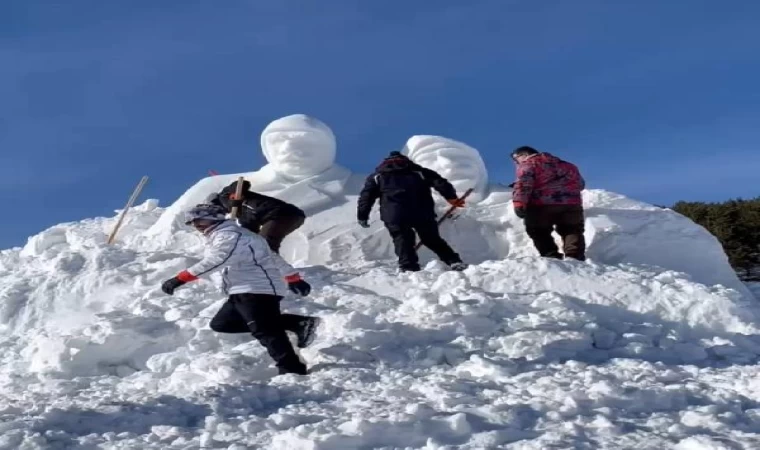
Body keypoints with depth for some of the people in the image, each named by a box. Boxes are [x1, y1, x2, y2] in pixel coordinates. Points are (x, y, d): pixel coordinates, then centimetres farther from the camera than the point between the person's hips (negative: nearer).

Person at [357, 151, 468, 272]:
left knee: (402, 240, 6)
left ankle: (409, 268, -11)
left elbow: (366, 196, 16)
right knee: (432, 238, 12)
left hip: (394, 215, -2)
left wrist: (362, 216, 18)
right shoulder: (417, 171, 29)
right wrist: (451, 197, 4)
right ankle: (454, 261, 2)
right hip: (422, 212, 2)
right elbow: (438, 181, 14)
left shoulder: (377, 176, 27)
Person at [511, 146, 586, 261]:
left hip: (542, 204, -4)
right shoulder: (565, 165, 30)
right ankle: (576, 259, -6)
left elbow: (523, 182, -9)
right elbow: (580, 183, 32)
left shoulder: (528, 164, 11)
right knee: (572, 232, 11)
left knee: (539, 233, 7)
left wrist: (519, 203, -18)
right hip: (571, 203, 4)